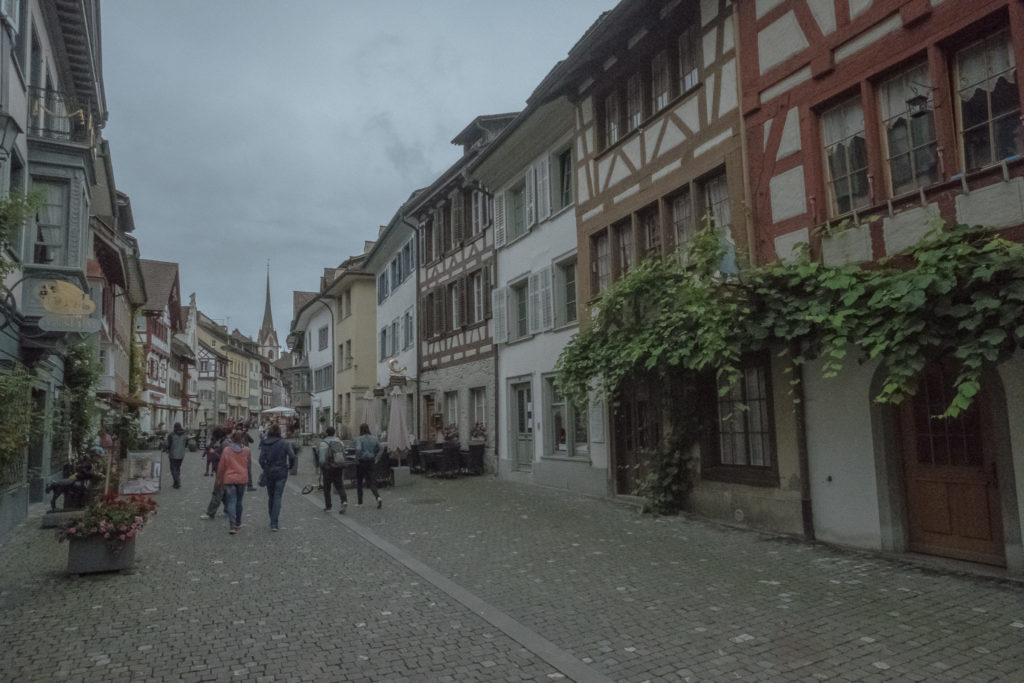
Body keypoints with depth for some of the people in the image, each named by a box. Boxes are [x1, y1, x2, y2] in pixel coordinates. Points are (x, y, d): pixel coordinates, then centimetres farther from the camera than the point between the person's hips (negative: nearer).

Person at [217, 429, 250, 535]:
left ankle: (232, 526, -13)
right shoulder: (246, 450, -2)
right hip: (242, 478, 2)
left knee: (231, 502, -2)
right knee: (239, 501, 16)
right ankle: (237, 523, 28)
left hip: (229, 479, -2)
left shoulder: (226, 450, -7)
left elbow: (221, 466, -1)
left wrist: (219, 479, 11)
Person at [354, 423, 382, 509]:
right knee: (372, 482, 3)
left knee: (359, 482, 16)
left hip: (361, 462, -3)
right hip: (372, 462, 3)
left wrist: (357, 460, -14)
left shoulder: (359, 439, -11)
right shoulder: (374, 438, 4)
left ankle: (359, 501, 25)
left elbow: (358, 449, -26)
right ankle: (378, 497, -22)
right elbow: (379, 448, 12)